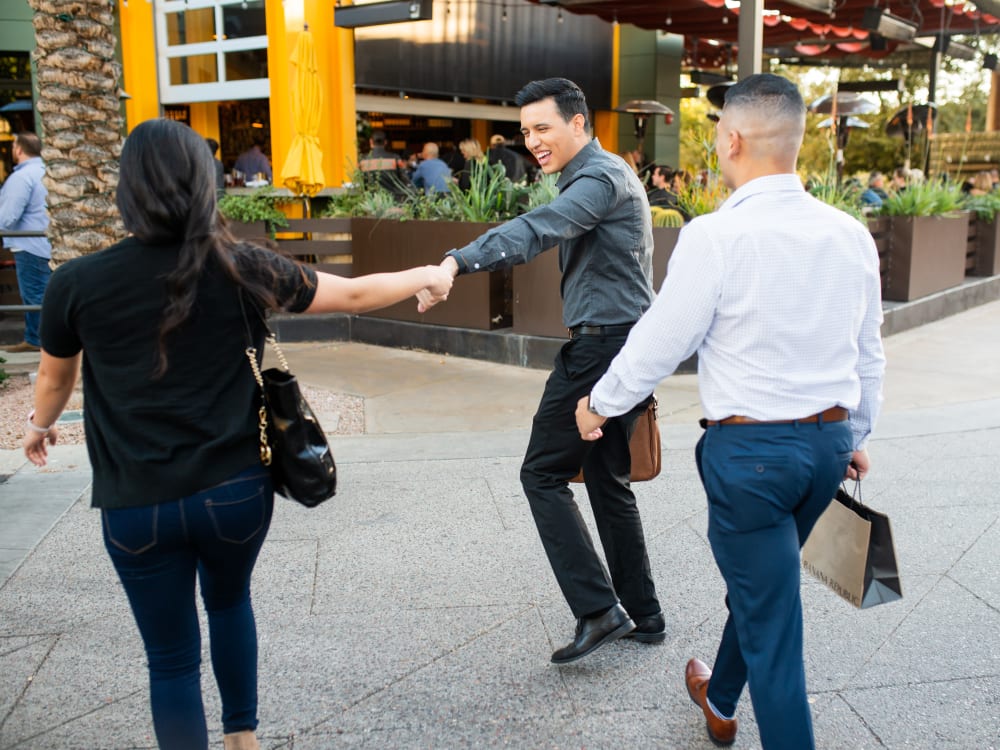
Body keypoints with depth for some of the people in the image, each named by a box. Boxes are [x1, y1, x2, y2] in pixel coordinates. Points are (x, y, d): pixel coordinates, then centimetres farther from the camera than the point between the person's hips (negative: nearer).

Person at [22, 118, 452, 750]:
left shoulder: (77, 284, -9)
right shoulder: (240, 269, -10)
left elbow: (55, 378, 10)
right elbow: (354, 295, 1)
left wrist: (41, 425, 32)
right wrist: (427, 277, 19)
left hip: (137, 505, -1)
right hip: (235, 490, 2)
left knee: (172, 657, 12)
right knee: (229, 601, 29)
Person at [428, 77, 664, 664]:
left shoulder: (600, 177, -14)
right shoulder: (603, 175, 20)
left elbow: (536, 229, -33)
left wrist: (457, 262, -46)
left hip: (602, 345, -10)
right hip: (625, 345, 10)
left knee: (544, 472, -4)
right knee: (609, 480, 15)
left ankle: (599, 609, -4)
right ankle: (643, 615, 23)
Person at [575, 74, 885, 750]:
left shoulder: (715, 236, -18)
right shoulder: (851, 235, 1)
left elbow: (661, 341, -10)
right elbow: (869, 353, 10)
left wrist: (600, 405, 7)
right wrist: (856, 434, 25)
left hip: (750, 447, -7)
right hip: (830, 440, 7)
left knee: (770, 621, 5)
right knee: (761, 585, 27)